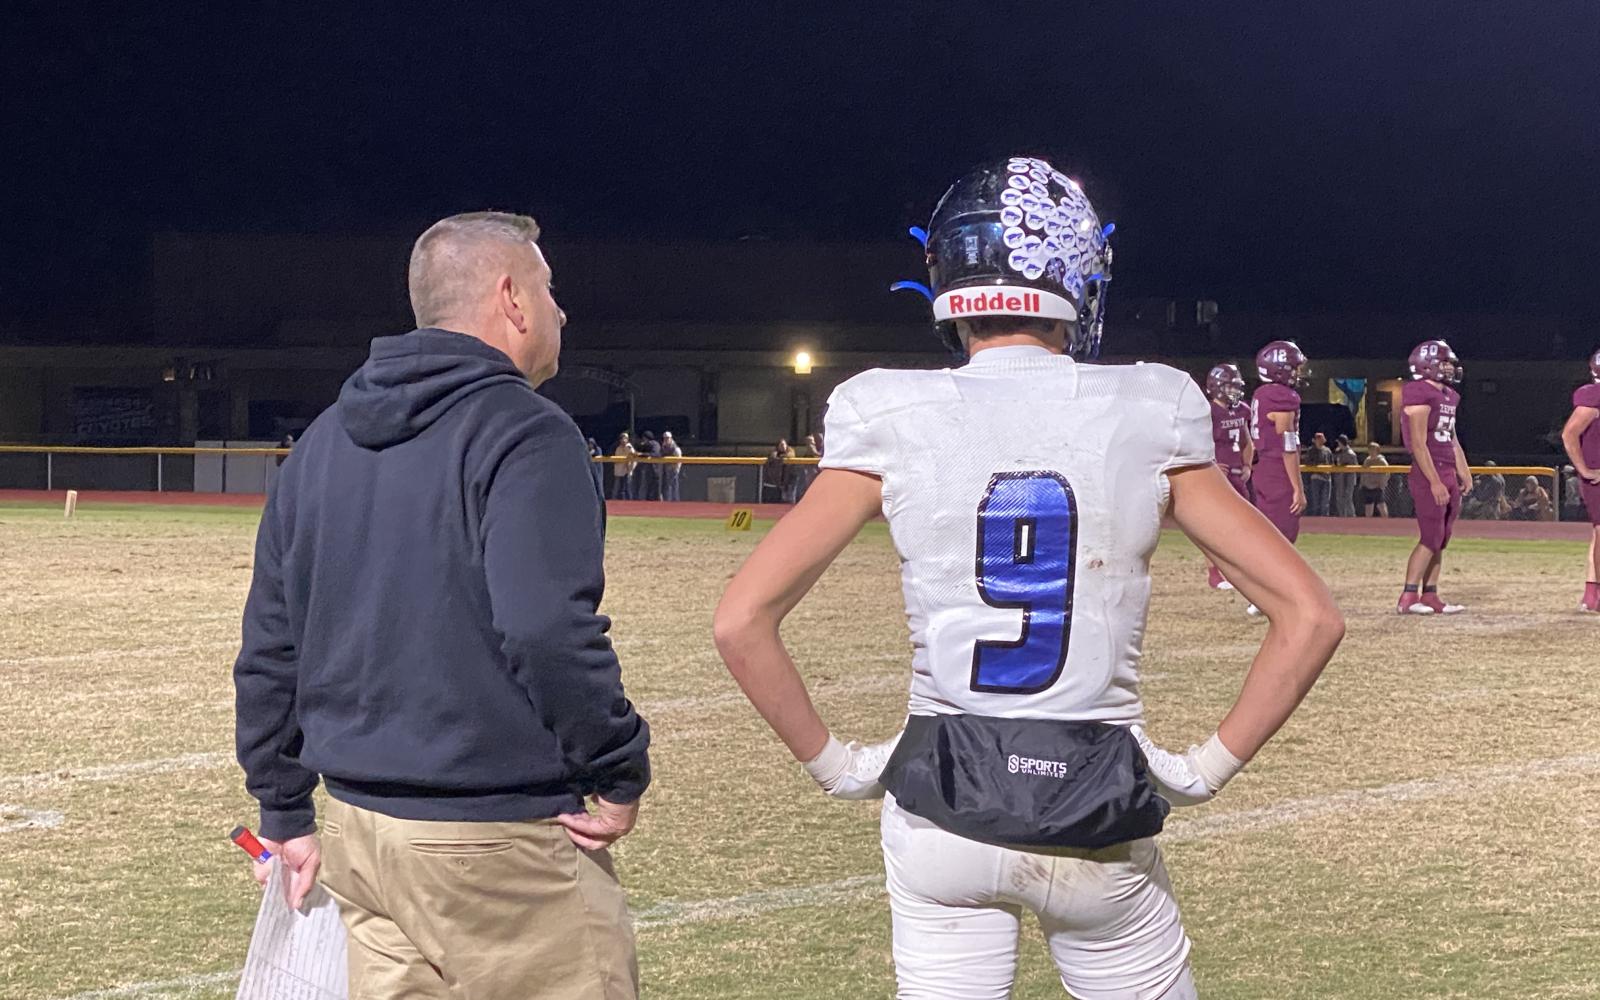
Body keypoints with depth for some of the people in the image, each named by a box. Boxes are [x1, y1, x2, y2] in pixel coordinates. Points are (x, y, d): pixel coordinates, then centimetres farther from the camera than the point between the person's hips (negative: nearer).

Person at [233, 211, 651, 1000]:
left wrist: (285, 813, 21)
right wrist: (622, 773, -12)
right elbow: (549, 631, -24)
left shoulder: (325, 441, 13)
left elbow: (270, 646, 15)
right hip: (498, 845, -8)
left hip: (358, 821, 8)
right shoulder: (524, 434, -12)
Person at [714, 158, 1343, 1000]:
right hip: (1096, 815, 0)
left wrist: (831, 762, 1)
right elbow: (1309, 617, -6)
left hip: (939, 803, 0)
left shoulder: (892, 424, -5)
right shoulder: (1148, 423, -5)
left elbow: (741, 621, -9)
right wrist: (1211, 766, 1)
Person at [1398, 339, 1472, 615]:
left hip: (1448, 473, 9)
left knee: (1441, 539, 9)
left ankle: (1430, 596, 13)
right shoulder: (1419, 394, -13)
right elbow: (1419, 444, -17)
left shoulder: (1448, 396, 15)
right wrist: (1435, 482, -20)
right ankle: (1408, 598, -7)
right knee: (1431, 537, -10)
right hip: (1428, 473, -9)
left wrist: (1464, 474, 20)